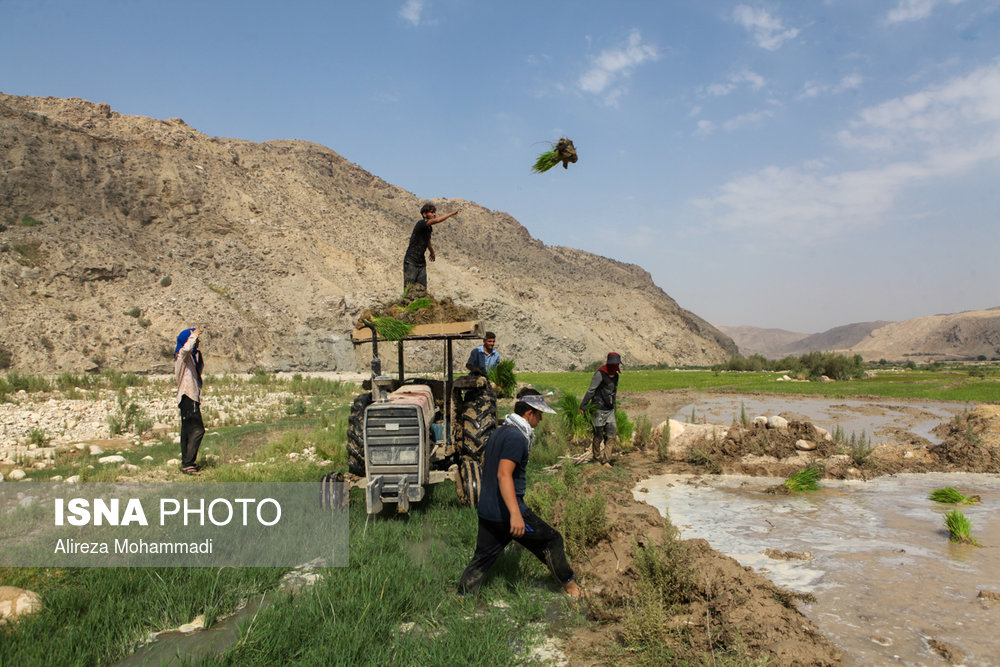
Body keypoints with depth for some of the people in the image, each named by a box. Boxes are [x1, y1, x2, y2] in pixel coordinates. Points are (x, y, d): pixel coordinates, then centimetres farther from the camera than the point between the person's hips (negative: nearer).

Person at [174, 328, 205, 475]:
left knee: (187, 430, 12)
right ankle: (187, 463, -17)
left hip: (191, 398, 10)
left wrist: (198, 352, 24)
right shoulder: (182, 355, -9)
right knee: (197, 430, -16)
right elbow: (187, 348, -34)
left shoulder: (190, 356, 19)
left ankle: (186, 463, 18)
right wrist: (194, 335, -21)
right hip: (188, 397, -10)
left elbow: (200, 369, 33)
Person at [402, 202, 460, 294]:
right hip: (411, 262, -8)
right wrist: (452, 213, -23)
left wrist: (432, 252, 49)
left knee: (423, 290, 1)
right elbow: (436, 220, -32)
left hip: (421, 263, 8)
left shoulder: (429, 227, 11)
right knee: (409, 290, -8)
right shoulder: (420, 224, -15)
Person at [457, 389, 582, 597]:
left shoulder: (498, 433, 12)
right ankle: (569, 586, 23)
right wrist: (515, 514, -36)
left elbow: (484, 462, 27)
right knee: (552, 540, 8)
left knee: (481, 559, 15)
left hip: (486, 510, 9)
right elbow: (503, 474, -29)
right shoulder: (516, 437, -18)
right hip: (506, 511, -9)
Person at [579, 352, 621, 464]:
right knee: (598, 436, 3)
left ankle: (606, 459, 8)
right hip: (599, 410, -7)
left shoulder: (615, 375, 9)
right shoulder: (600, 374, -14)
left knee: (612, 435, 0)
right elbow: (590, 391, -13)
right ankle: (596, 457, 23)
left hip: (610, 410, 7)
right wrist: (583, 407, -12)